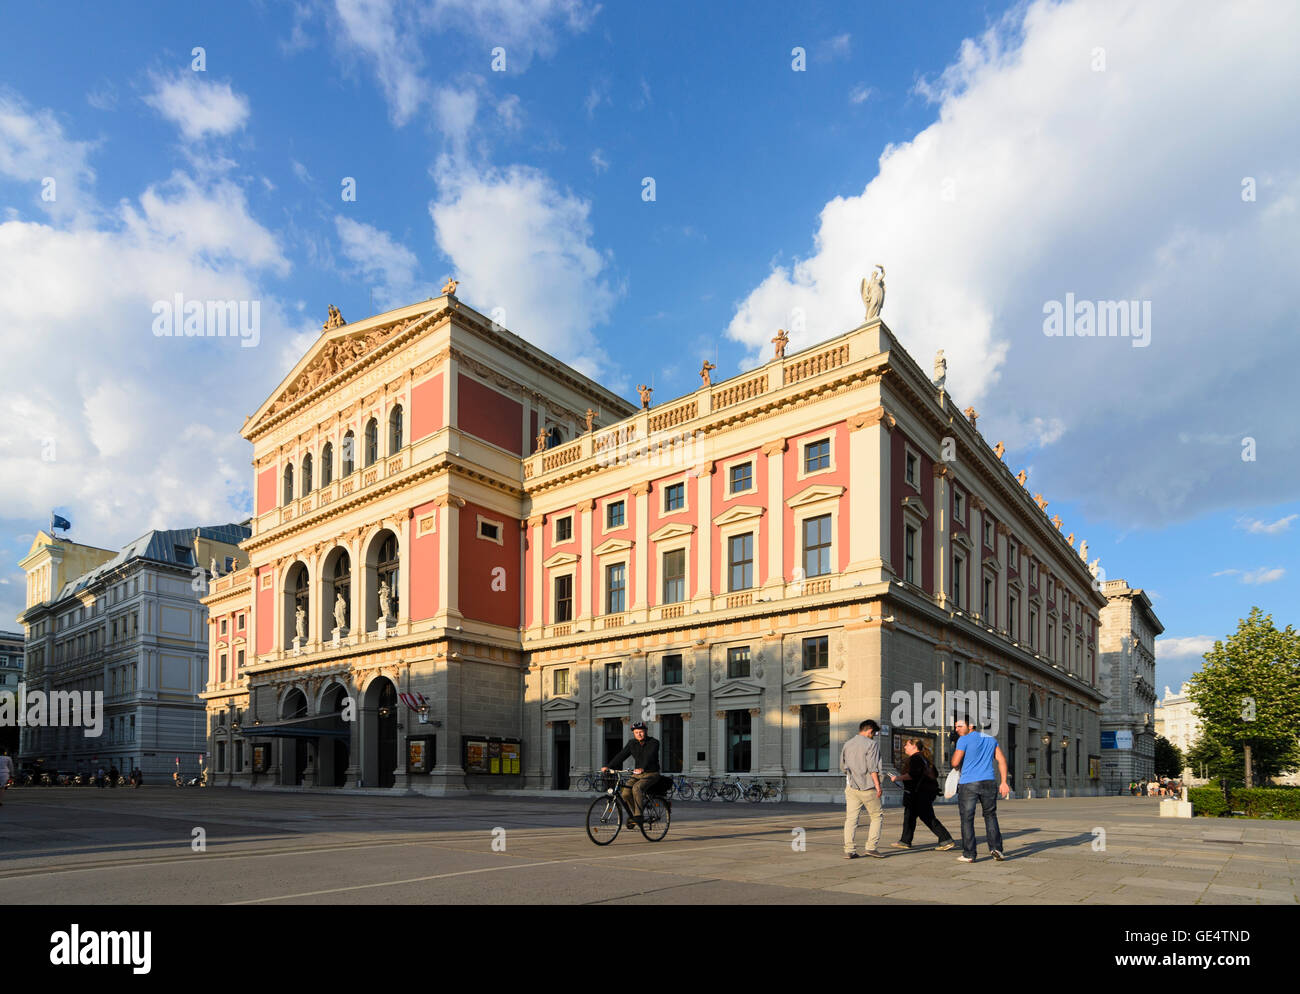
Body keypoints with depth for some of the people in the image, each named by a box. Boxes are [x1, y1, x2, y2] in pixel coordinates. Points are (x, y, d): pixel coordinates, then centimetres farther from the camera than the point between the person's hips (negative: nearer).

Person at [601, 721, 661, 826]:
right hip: (637, 774, 5)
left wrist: (642, 768, -46)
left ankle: (638, 817, -28)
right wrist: (609, 766, -14)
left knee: (637, 788, -32)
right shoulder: (632, 744, 6)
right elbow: (621, 755, -1)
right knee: (626, 793, -17)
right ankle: (634, 813, 8)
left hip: (651, 774, -5)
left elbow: (649, 756, -28)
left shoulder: (653, 742, -10)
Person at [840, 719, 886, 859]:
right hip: (867, 787, -5)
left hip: (851, 787, 5)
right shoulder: (871, 744, -6)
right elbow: (873, 767, -14)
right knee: (877, 816, 9)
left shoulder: (847, 744, 13)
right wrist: (878, 785, -14)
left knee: (851, 818, 5)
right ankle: (871, 847, 4)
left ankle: (849, 850, 2)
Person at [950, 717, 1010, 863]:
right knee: (990, 815, 17)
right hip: (988, 783, 5)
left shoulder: (964, 740, -5)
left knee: (967, 819, 3)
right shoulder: (990, 739, 14)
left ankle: (969, 854, 3)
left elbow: (955, 763, -10)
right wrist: (1003, 782, 6)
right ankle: (996, 847, 5)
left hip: (968, 784, -5)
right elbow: (1002, 760, 8)